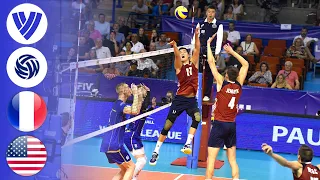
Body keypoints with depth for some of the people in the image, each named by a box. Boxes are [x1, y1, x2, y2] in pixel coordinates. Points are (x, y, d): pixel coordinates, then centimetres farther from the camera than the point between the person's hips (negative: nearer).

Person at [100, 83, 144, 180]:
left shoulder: (118, 104, 16)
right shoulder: (119, 104, -14)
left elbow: (136, 111, 21)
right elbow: (134, 111, -33)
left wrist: (140, 97, 11)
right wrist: (136, 94, -21)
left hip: (107, 144, 10)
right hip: (114, 145, -10)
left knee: (124, 170, 15)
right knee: (131, 166, -2)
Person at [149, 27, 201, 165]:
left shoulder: (194, 64, 9)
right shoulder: (179, 66, 3)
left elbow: (197, 50, -4)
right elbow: (177, 55, -17)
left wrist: (197, 35, -18)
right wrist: (174, 46, -38)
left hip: (192, 99, 1)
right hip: (180, 99, -1)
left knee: (197, 118, -28)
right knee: (167, 125, -1)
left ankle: (187, 145, -27)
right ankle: (156, 152, 10)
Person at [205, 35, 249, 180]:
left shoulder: (222, 83, -8)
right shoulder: (239, 86, 2)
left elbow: (211, 62, -5)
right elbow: (245, 64, 16)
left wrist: (208, 44, 5)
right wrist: (231, 51, 19)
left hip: (219, 124, -5)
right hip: (232, 125, 5)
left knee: (211, 158, -4)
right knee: (232, 159, 10)